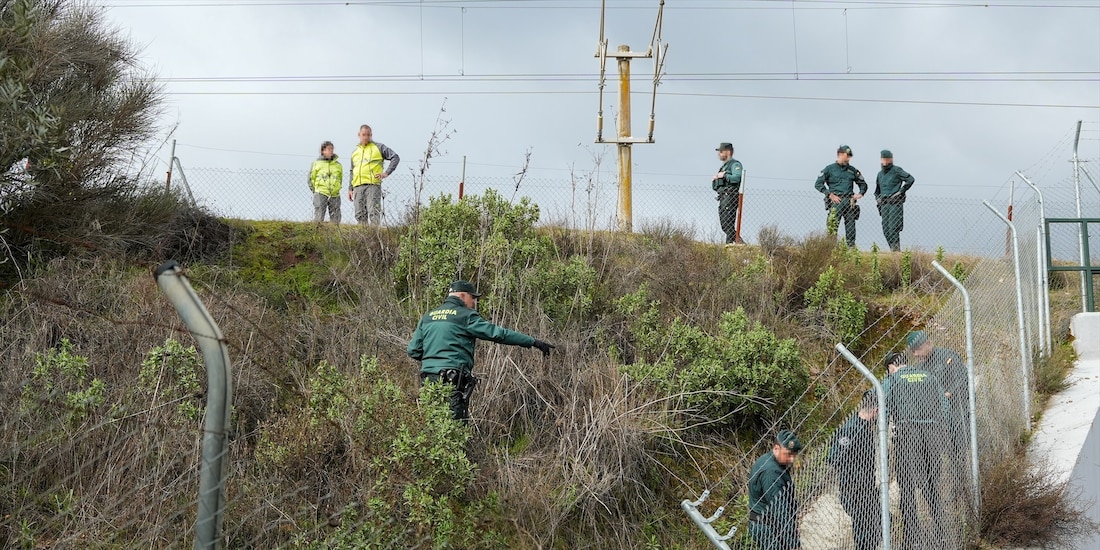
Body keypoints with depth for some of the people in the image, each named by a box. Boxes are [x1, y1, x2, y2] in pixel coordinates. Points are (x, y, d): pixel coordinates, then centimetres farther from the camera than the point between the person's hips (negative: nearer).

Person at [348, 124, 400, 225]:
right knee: (360, 214, 1)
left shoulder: (378, 147, 8)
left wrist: (386, 173, -6)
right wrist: (350, 189, 20)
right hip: (358, 186, 5)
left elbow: (395, 157, 4)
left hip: (373, 184, -5)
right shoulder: (355, 152, 23)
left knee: (373, 212, -15)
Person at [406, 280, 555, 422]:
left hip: (428, 380, 7)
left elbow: (412, 350, 14)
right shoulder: (465, 316, -3)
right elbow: (498, 333, -8)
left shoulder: (427, 317, 17)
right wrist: (534, 342, -6)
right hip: (452, 382, -7)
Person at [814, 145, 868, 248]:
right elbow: (818, 184, 1)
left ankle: (851, 247, 4)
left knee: (851, 226, 1)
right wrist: (830, 195, -8)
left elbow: (863, 184, 27)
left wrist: (860, 193, 7)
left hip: (849, 201, 4)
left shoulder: (852, 170, 18)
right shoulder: (830, 169, 6)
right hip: (836, 201, -4)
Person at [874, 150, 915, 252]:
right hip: (884, 204, 7)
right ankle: (893, 249, 7)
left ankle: (896, 249, -13)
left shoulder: (897, 170, -1)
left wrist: (901, 191, -11)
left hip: (895, 203, -7)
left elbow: (910, 179, -11)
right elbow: (877, 190, 32)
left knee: (893, 228, -15)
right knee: (886, 230, 2)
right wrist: (877, 199, 16)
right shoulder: (880, 174, 20)